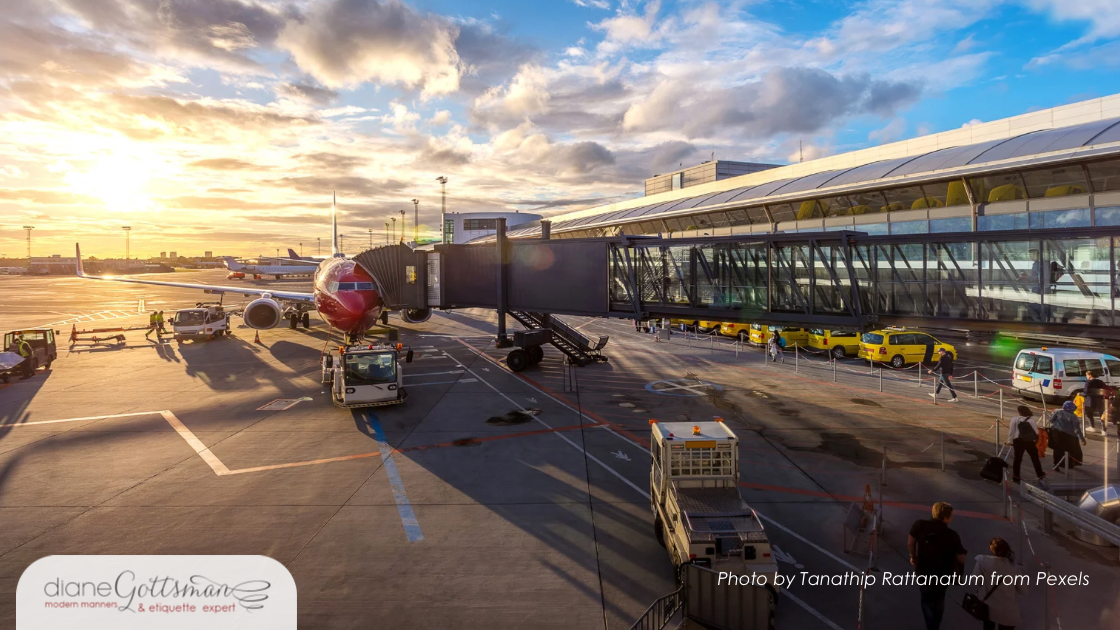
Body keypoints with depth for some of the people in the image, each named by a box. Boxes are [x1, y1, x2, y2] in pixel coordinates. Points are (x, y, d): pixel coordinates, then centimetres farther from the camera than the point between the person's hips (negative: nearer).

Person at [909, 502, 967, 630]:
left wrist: (913, 557, 10)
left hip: (924, 572, -1)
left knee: (927, 600, 21)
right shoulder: (953, 536, -21)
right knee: (939, 600, 28)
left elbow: (910, 543, -9)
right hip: (943, 574, 1)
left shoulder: (920, 525, -19)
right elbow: (961, 559, -14)